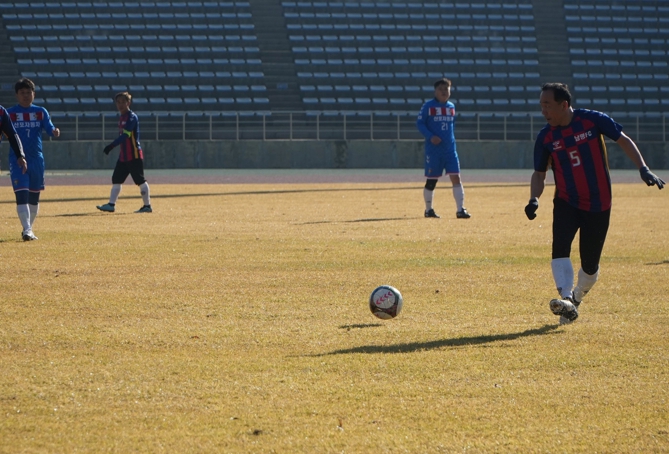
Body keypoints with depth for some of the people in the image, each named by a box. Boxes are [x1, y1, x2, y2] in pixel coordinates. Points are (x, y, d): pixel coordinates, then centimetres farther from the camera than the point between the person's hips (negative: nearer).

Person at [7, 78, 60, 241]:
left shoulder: (41, 112, 5)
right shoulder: (9, 113, 0)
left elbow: (49, 128, -7)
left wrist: (54, 131, -30)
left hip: (36, 160, 3)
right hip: (17, 160, -3)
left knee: (34, 196, 12)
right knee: (21, 195, -15)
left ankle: (29, 229, 26)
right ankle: (27, 230, -19)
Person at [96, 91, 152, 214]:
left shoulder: (132, 117, -13)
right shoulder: (121, 117, 14)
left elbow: (125, 135, -23)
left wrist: (112, 146, -29)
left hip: (134, 155, -9)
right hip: (123, 155, 9)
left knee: (140, 180, -3)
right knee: (116, 179, 7)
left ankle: (147, 206, 3)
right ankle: (111, 205, 8)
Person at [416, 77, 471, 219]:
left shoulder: (451, 107, 11)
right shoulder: (428, 106, -3)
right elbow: (419, 123, -4)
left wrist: (450, 140, 15)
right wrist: (430, 136, -17)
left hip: (450, 149, 4)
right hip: (433, 148, -4)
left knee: (456, 177, -7)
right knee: (431, 180, 3)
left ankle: (460, 210, -7)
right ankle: (428, 209, 18)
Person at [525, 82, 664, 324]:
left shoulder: (593, 120, -10)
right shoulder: (545, 137, -3)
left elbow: (623, 140, -2)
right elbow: (539, 173, 5)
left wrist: (643, 169, -13)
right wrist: (534, 199, -13)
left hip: (599, 205, -1)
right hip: (566, 203, 1)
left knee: (590, 265, 3)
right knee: (560, 247, -25)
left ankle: (576, 299, 30)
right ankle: (567, 301, -33)